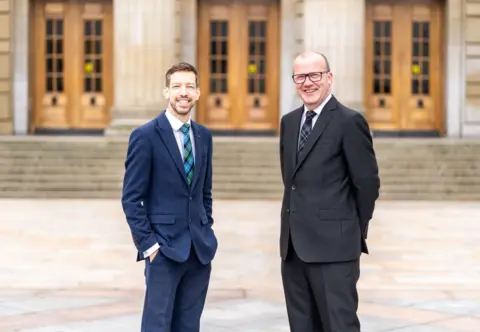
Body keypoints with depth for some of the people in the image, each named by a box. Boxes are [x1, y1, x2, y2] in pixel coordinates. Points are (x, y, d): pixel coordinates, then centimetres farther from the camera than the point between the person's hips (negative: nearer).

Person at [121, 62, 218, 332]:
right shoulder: (145, 136, -8)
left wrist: (207, 230, 9)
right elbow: (131, 198, -9)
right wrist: (147, 243, -12)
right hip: (164, 246, -5)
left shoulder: (204, 135, 11)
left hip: (200, 247, 6)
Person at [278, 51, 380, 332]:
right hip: (293, 245, 7)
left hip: (333, 245, -7)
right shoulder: (289, 121, 13)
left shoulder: (349, 121, -8)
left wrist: (354, 230, 2)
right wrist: (299, 214, 14)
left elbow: (367, 183, -7)